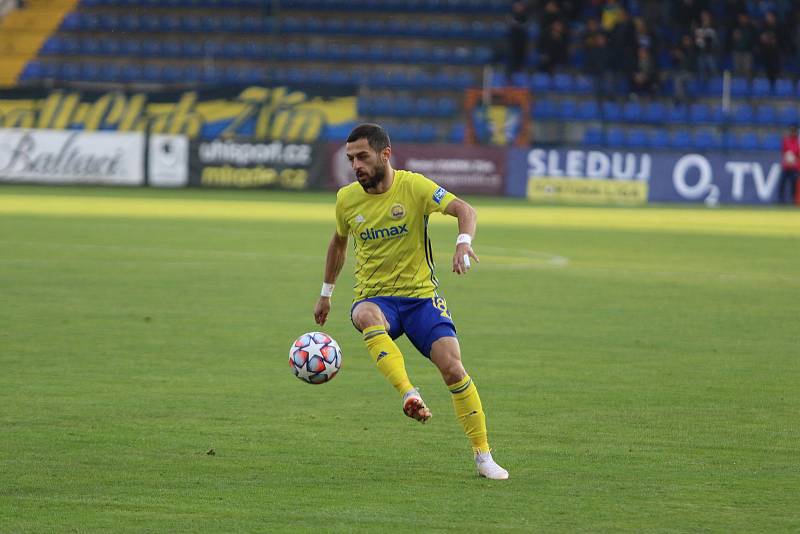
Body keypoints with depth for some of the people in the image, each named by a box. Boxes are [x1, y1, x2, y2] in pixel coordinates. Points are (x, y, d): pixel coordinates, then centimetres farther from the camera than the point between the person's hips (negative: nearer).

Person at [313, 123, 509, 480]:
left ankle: (483, 456, -2)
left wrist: (464, 243, -35)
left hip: (420, 295, -1)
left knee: (453, 368, -16)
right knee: (366, 317, -38)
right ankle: (409, 395, -47)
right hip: (374, 297, 1)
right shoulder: (347, 199, 3)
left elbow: (463, 209, -14)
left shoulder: (413, 186, -8)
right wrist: (326, 293, 26)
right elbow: (338, 242, 21)